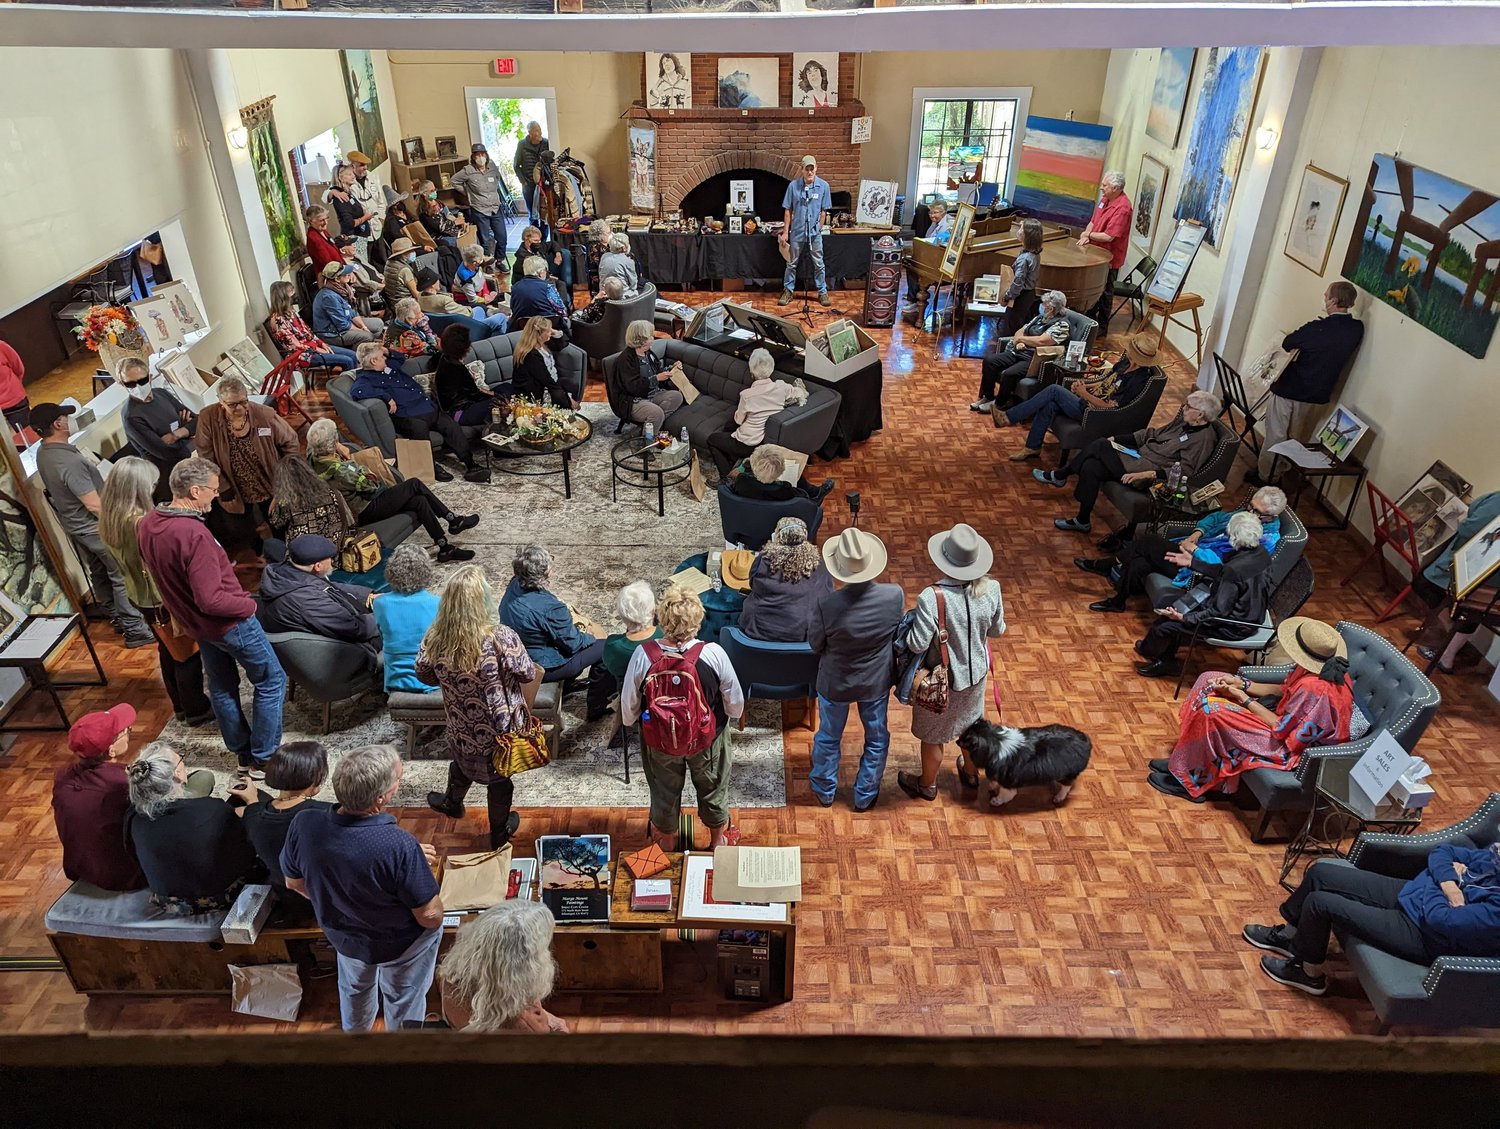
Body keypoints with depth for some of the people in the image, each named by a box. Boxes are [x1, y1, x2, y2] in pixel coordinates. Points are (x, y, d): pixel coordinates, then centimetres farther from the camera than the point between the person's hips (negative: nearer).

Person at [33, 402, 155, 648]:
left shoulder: (43, 452, -1)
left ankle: (117, 617, 36)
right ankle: (135, 630, 7)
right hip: (95, 527, -10)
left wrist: (87, 463, 9)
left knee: (100, 574, 21)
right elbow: (94, 505, -29)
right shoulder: (69, 461, -32)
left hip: (76, 526, 10)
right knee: (123, 576, 1)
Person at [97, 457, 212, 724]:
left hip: (139, 597, 8)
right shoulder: (141, 523, -30)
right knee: (188, 653, 9)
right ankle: (196, 710, 23)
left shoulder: (109, 519, -3)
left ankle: (181, 706, 37)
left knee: (168, 651, 23)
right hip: (163, 599, -8)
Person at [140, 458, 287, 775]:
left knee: (222, 686, 21)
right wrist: (248, 604, -15)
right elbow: (212, 600, -31)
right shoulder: (193, 534, -32)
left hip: (194, 623, 9)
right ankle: (263, 758, 14)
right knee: (271, 680, 8)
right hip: (229, 622, -9)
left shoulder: (147, 525, -5)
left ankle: (243, 754, 35)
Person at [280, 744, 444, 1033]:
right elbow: (430, 917, -29)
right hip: (400, 944, -4)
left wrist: (339, 903, 9)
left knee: (354, 988, 36)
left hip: (341, 935, 4)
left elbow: (294, 883, -8)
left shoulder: (304, 824, -29)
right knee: (403, 998, 28)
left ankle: (355, 1033, 64)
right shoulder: (400, 847, -43)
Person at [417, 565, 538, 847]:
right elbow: (528, 674, -17)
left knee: (463, 761, 34)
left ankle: (452, 803, 63)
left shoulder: (435, 637, -21)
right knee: (499, 777, 23)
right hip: (501, 728, -3)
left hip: (461, 728, 3)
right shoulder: (502, 638, -34)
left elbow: (424, 674, -2)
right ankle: (499, 833, 46)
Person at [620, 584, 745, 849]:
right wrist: (732, 713, 8)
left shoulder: (643, 655, -26)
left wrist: (630, 720, 11)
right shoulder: (713, 654, -29)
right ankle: (718, 837, 50)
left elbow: (629, 704, -11)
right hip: (707, 738, -1)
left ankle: (667, 839, 52)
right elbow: (735, 703, -15)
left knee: (665, 788, 27)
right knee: (712, 786, 27)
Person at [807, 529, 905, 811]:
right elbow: (899, 632, -6)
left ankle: (825, 790, 48)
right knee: (877, 739, 26)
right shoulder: (895, 596, -27)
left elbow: (815, 644, -15)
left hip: (835, 683, -1)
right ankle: (865, 795, 44)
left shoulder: (826, 605, -33)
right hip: (876, 682, 1)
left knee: (828, 737, 25)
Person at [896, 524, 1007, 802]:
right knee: (971, 724, 31)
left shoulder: (932, 597, -34)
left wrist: (908, 626, -8)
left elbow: (918, 645, -28)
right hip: (976, 672, 4)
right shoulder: (991, 588, -20)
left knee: (932, 734, 22)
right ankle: (971, 773, 55)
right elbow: (997, 631, -5)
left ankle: (927, 785, 45)